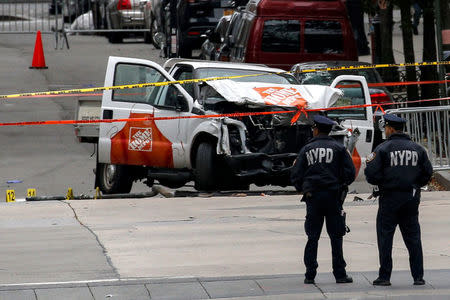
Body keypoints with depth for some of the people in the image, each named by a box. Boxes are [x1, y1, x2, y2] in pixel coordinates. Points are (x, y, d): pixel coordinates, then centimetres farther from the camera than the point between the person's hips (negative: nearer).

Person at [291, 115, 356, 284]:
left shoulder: (306, 150, 5)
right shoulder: (338, 148, 2)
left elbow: (296, 176, 3)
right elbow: (350, 173, -3)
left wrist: (304, 189, 19)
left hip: (312, 197, 1)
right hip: (333, 196, -1)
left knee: (312, 237, 5)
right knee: (336, 237, 1)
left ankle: (310, 275, 3)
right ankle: (340, 275, -2)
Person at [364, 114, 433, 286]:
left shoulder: (383, 149, -8)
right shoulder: (417, 149, 6)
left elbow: (372, 174, -13)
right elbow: (427, 173, 7)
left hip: (390, 198, -4)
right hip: (412, 198, 4)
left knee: (385, 236, 3)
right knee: (413, 238, 8)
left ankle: (384, 277, 1)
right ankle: (418, 277, 6)